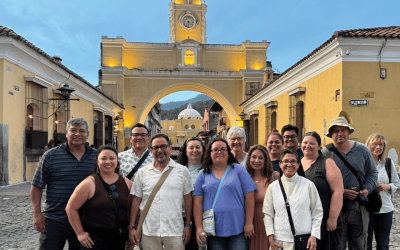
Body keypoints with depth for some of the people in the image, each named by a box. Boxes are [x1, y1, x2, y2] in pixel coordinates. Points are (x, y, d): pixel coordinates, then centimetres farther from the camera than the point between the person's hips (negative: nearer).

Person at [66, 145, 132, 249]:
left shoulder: (126, 182, 4)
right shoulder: (90, 183, -9)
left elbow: (133, 209, 13)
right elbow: (71, 208, -6)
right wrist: (80, 233, -6)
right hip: (94, 240, -3)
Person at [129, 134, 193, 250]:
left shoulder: (182, 171, 2)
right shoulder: (142, 172, 6)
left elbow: (188, 199, 5)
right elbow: (137, 200, 8)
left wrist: (188, 225, 2)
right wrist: (132, 227, 5)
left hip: (175, 231, -1)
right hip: (148, 231, 1)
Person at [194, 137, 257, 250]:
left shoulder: (239, 170, 2)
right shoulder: (203, 174, 6)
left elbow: (249, 197, -1)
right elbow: (198, 203, 3)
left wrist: (249, 223, -5)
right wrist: (199, 227, -4)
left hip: (238, 229, -1)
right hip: (213, 231, 1)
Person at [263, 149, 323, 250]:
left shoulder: (308, 185, 2)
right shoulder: (273, 187, 4)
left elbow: (317, 213, 4)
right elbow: (268, 214, 6)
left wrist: (314, 236, -3)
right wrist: (271, 238, 0)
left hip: (304, 241, 0)